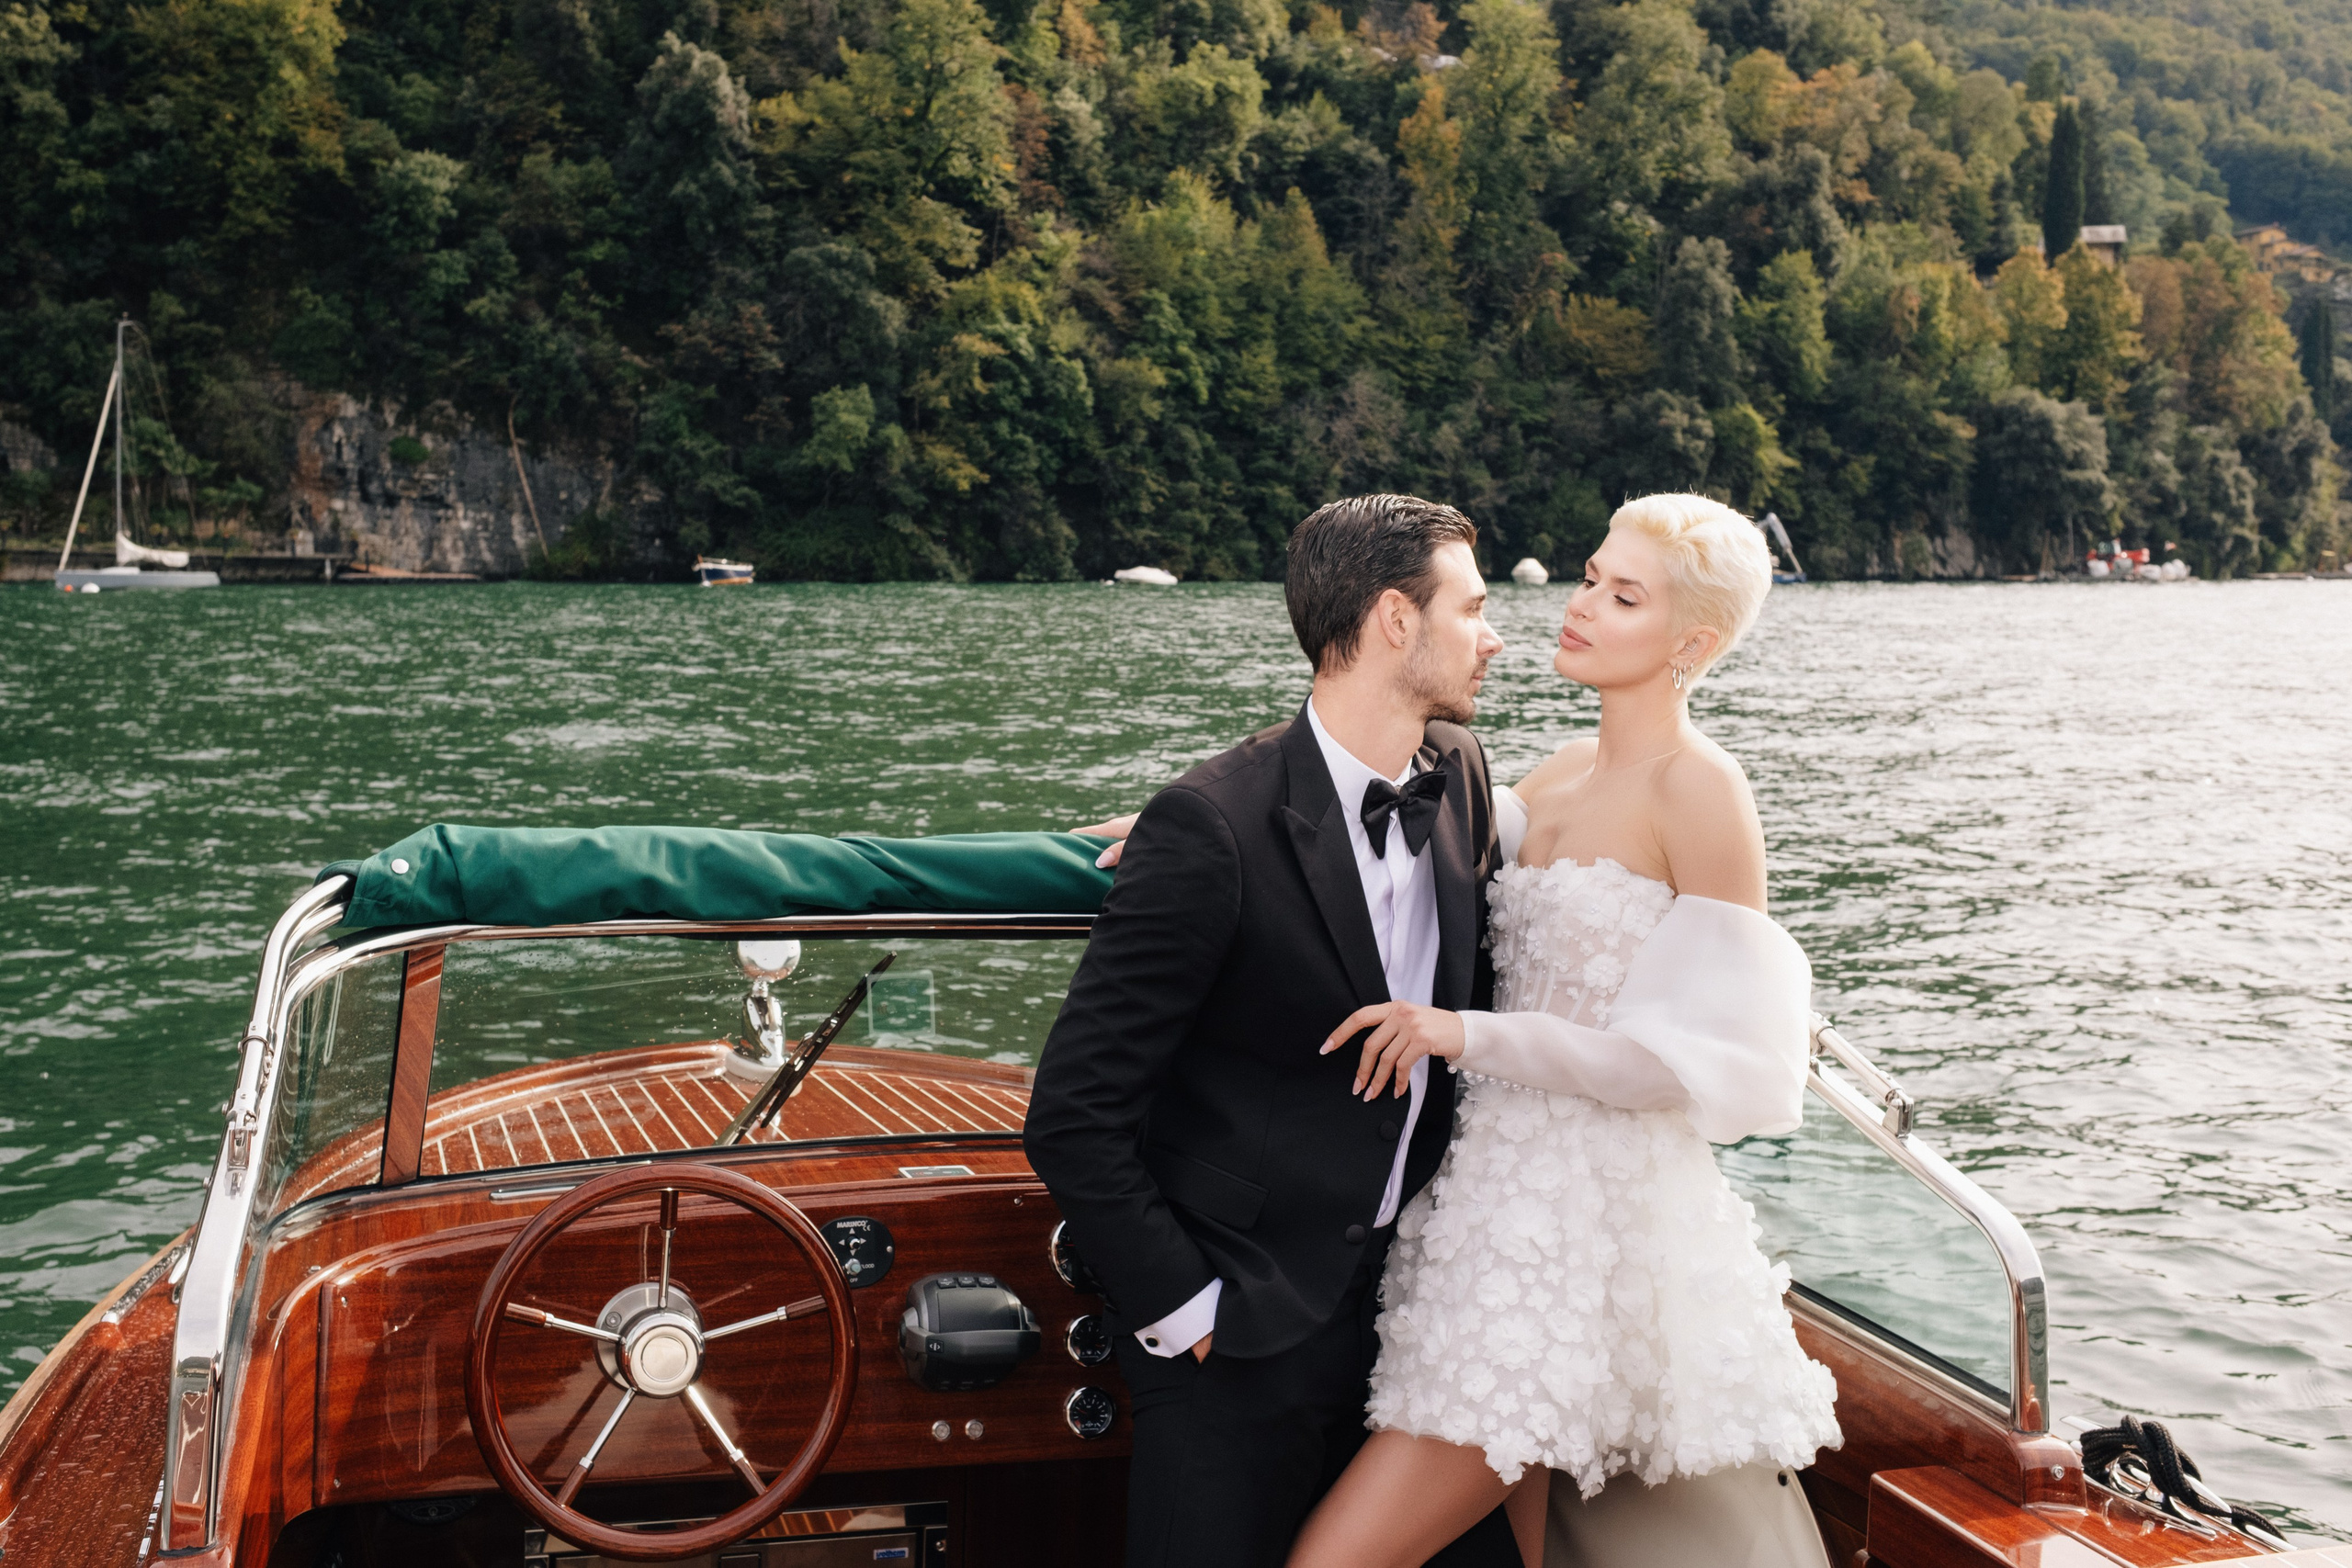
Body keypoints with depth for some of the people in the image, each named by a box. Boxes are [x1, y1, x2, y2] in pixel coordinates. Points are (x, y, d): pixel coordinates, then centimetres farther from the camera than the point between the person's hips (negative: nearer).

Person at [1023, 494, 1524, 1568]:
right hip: (1241, 1345, -6)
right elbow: (1072, 1116, -19)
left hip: (1411, 1298, 7)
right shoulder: (1212, 826, -21)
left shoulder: (1460, 774, 1)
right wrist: (1183, 1312, -14)